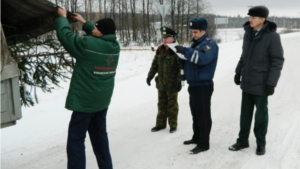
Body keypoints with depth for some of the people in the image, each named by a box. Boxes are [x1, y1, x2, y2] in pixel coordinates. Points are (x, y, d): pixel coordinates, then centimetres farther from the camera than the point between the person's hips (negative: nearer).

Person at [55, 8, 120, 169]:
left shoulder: (88, 45, -21)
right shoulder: (114, 46, -2)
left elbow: (65, 35, -9)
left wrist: (62, 17, 8)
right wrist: (84, 22, 24)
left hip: (84, 101, -7)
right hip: (102, 101, 7)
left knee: (76, 139, 2)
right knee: (99, 135, 20)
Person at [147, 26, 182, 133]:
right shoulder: (160, 50, 6)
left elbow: (181, 68, -16)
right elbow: (155, 65, 14)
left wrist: (178, 81, -20)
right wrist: (150, 76, 10)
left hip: (172, 84, -6)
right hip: (161, 83, 6)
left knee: (172, 105, 7)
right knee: (161, 104, 15)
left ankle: (173, 125, 19)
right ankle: (160, 124, 26)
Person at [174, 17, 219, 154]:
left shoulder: (209, 44, -13)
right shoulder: (195, 43, 16)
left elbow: (203, 58, -32)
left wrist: (185, 51, -32)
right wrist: (181, 61, 7)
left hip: (203, 86, -10)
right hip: (193, 84, 10)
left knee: (203, 115, -4)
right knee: (195, 113, 18)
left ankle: (203, 144, 3)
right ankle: (197, 137, 32)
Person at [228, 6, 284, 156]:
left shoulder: (272, 36, -13)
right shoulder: (248, 33, 5)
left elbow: (278, 60, -13)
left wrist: (271, 82, -16)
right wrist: (238, 72, 15)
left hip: (261, 84, -5)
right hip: (246, 82, 5)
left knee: (261, 114, 8)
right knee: (245, 113, 13)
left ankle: (261, 143, 23)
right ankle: (242, 140, 26)